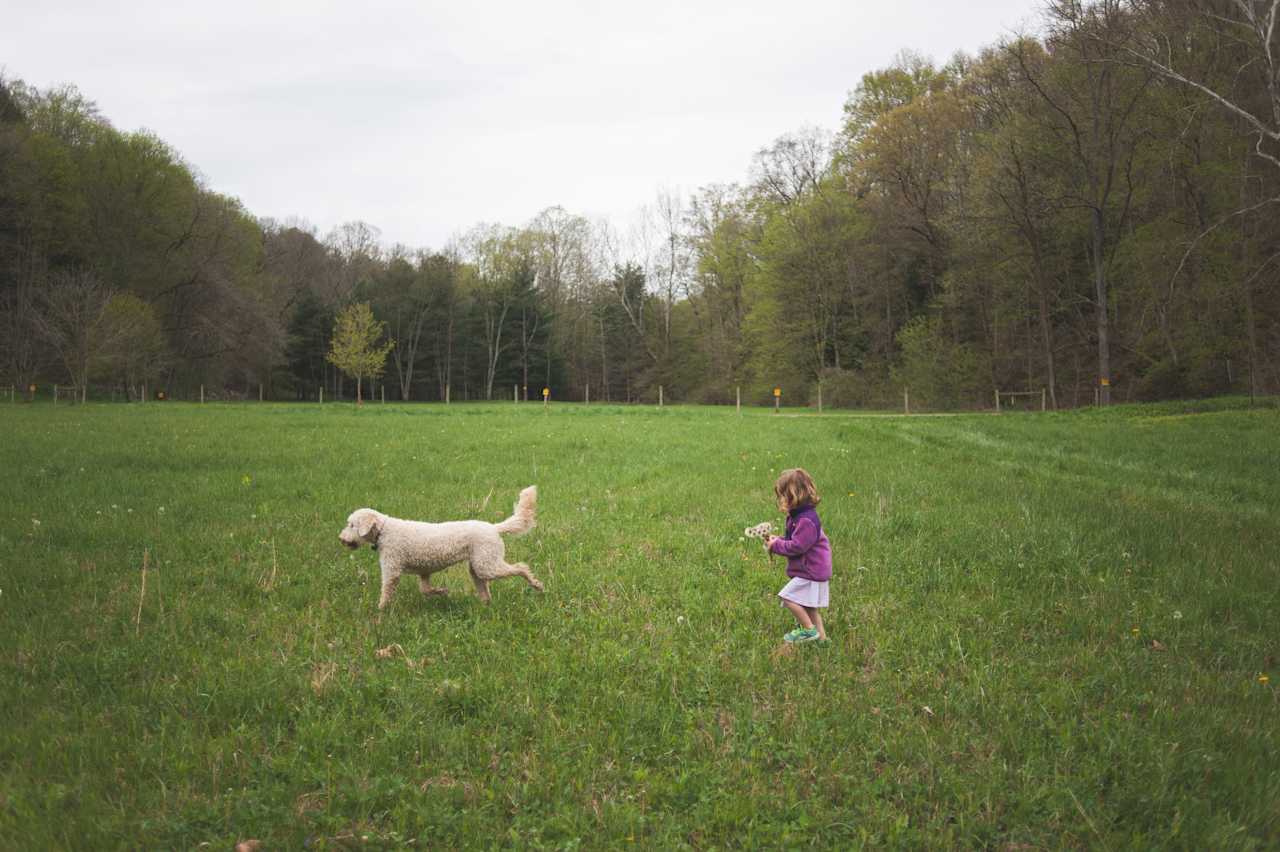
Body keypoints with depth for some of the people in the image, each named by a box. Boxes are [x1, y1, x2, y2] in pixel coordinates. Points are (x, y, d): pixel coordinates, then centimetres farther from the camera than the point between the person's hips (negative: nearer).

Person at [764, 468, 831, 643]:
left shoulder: (806, 520, -23)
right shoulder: (799, 516, 11)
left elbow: (797, 546, -26)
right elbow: (795, 539, 21)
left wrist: (776, 546, -14)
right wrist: (778, 540, 5)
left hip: (811, 572, -10)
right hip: (811, 570, 10)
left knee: (788, 597, -12)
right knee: (807, 606, 15)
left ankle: (809, 630, -5)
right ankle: (821, 636, 22)